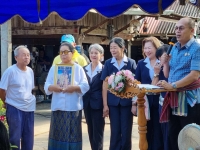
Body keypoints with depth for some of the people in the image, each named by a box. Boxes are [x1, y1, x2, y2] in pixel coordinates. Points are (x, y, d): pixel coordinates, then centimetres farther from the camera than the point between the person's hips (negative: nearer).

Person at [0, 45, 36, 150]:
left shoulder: (30, 71, 6)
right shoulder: (10, 71, -13)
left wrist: (29, 100, 13)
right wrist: (10, 103, 2)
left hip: (29, 108, 6)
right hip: (15, 109, -6)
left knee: (29, 138, 13)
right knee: (15, 137, 3)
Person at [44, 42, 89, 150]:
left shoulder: (78, 68, 5)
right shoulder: (54, 68, 12)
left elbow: (85, 86, -2)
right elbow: (46, 86, 7)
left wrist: (74, 87, -19)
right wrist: (52, 87, -15)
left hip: (73, 107, -2)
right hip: (58, 107, 2)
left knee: (72, 134, 0)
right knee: (58, 134, 3)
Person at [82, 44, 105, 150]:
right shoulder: (84, 69, 9)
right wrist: (82, 102, 6)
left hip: (98, 104, -5)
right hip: (87, 104, 5)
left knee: (98, 132, -1)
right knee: (90, 132, 12)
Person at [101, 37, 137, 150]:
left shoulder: (131, 63, 0)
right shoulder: (108, 63, 4)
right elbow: (105, 85, 3)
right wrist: (105, 104, -1)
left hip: (127, 101, -1)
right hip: (113, 102, 1)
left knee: (126, 132, 5)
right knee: (115, 132, 7)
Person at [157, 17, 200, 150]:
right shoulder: (174, 48, 12)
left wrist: (172, 85, -23)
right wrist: (165, 63, -4)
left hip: (189, 98, -7)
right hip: (174, 98, 7)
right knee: (173, 137, 14)